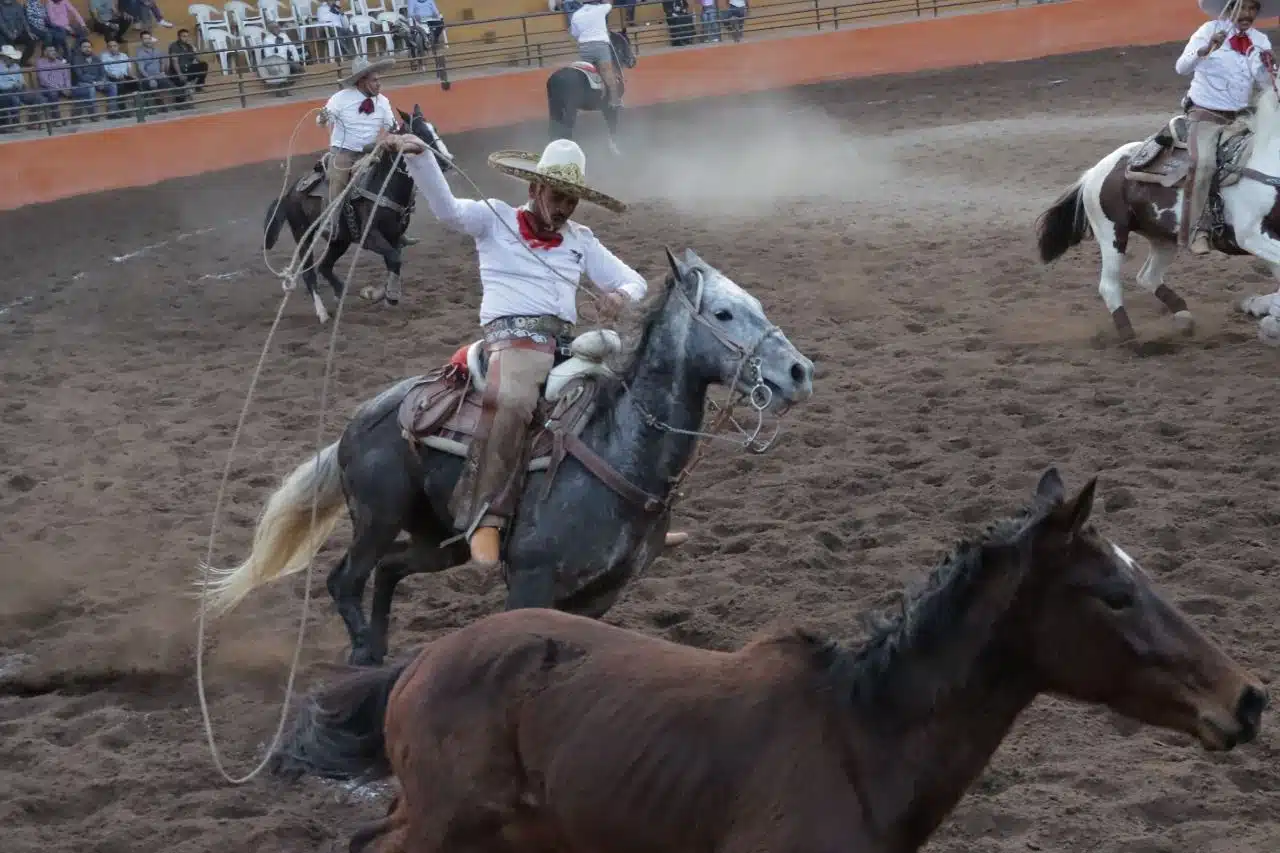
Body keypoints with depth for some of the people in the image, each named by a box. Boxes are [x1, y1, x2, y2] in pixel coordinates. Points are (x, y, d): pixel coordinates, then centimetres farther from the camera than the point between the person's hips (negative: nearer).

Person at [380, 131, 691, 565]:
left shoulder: (581, 240, 22)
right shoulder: (495, 219, 10)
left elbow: (633, 281, 21)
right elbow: (447, 208, -6)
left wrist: (622, 294, -5)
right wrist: (419, 156, -22)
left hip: (566, 345, 7)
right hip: (514, 339, -6)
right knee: (511, 403, -36)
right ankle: (486, 517, -36)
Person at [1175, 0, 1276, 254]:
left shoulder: (1260, 41, 7)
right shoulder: (1210, 30, -6)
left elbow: (1265, 82, 2)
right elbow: (1181, 67, -15)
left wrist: (1267, 66, -20)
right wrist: (1206, 48, -32)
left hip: (1241, 116, 6)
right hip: (1205, 115, -6)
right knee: (1205, 163, -29)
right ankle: (1196, 231, -31)